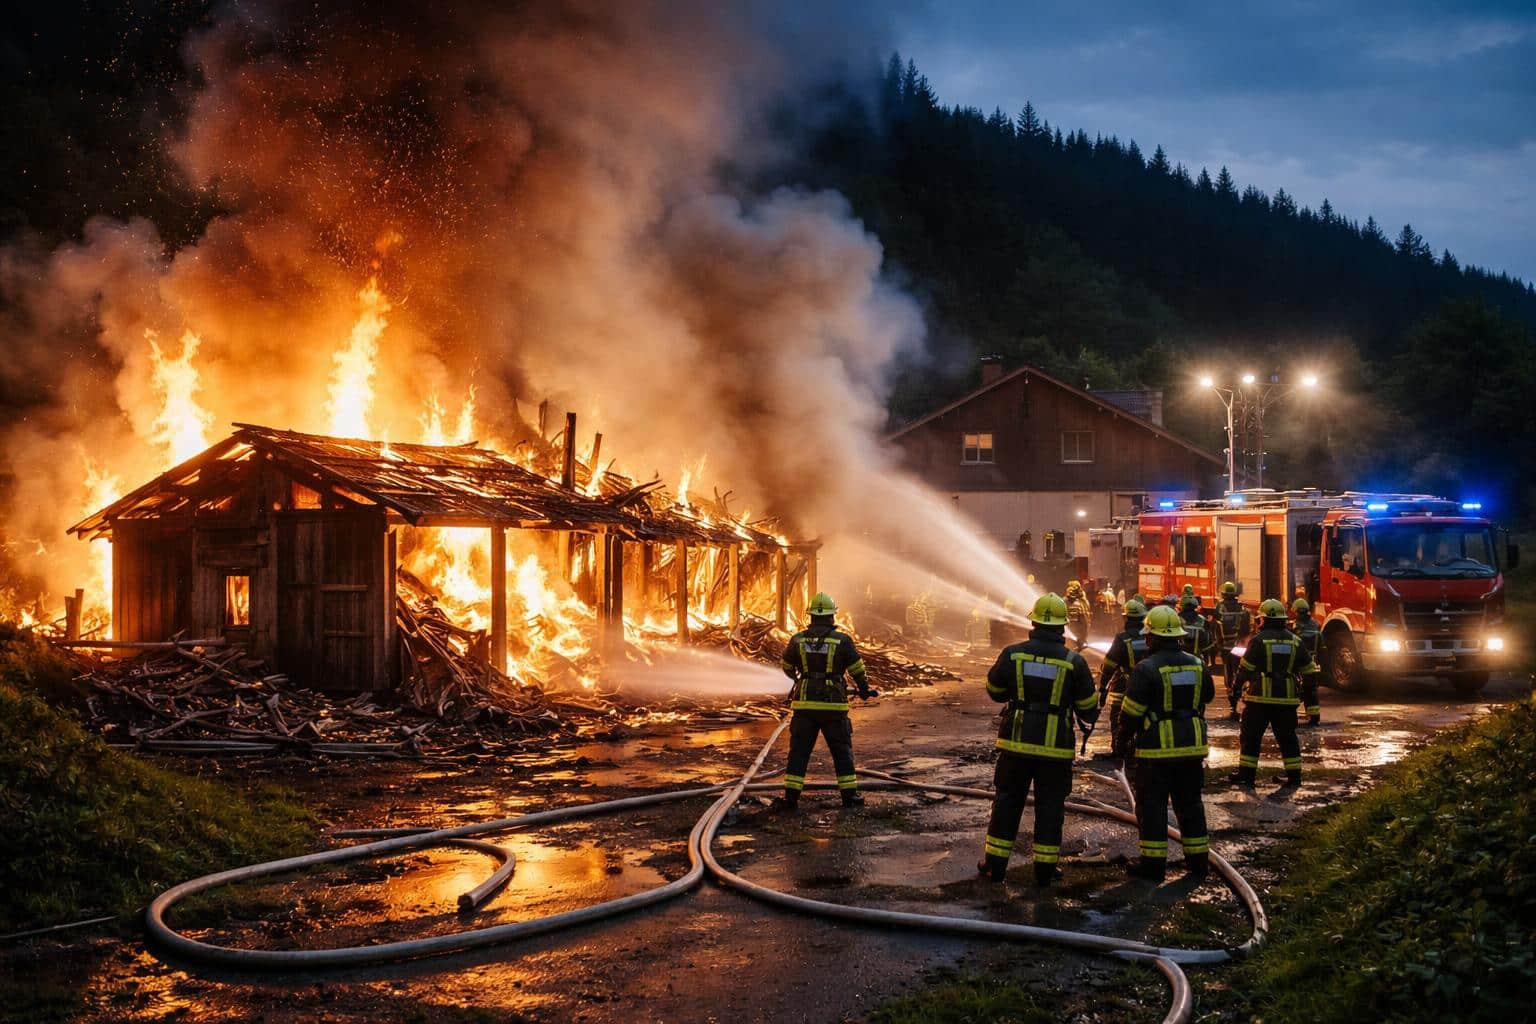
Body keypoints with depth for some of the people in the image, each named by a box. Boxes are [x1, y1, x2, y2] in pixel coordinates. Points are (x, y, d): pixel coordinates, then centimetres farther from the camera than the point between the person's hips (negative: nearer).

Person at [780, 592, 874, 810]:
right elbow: (858, 669, 1)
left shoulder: (798, 640, 0)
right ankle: (849, 794, 12)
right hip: (834, 705, -1)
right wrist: (864, 689, 20)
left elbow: (787, 667, 16)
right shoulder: (842, 640, -7)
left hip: (804, 703, 1)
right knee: (842, 750, 10)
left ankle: (791, 795, 2)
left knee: (799, 749, 6)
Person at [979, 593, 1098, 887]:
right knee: (1049, 806, 9)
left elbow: (994, 690, 9)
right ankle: (1045, 868, 12)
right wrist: (1089, 720, 24)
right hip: (1056, 745, -1)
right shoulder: (1073, 662, -9)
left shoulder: (1013, 654, -6)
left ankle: (995, 863, 15)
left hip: (1016, 742, 1)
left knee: (1007, 801, 11)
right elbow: (1088, 707, 1)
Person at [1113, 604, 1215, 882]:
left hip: (1157, 748, -5)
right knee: (1190, 802, 15)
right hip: (1192, 746, 6)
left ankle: (1153, 863, 3)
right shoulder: (1197, 665, 4)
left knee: (1152, 805, 2)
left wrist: (1121, 741, 0)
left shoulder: (1147, 669, -14)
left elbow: (1131, 711, -12)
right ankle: (1198, 859, 19)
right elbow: (1208, 696, 21)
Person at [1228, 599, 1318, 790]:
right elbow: (1309, 672, 10)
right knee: (1287, 737, 12)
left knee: (1250, 736, 6)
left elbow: (1245, 669, -6)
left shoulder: (1259, 640, -7)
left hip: (1260, 697, -4)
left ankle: (1246, 775, 5)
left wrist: (1236, 689, 7)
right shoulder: (1295, 641, 6)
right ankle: (1294, 776, 11)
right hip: (1287, 699, 4)